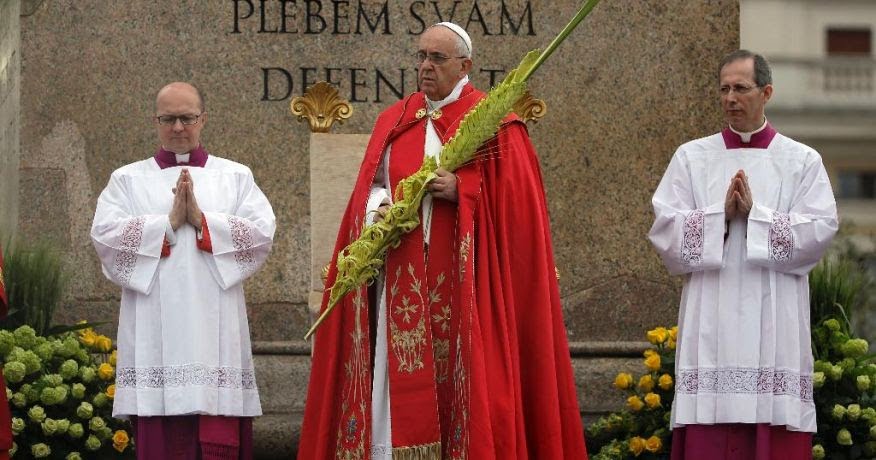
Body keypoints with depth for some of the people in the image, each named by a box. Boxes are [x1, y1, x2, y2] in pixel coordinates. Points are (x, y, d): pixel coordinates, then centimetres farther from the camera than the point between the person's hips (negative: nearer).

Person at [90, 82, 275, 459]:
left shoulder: (236, 177, 15)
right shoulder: (128, 180, 14)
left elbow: (262, 234, 1)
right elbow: (105, 235, -2)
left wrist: (203, 220, -9)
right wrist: (168, 223, -9)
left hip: (215, 331, 0)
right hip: (155, 333, 0)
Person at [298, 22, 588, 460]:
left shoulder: (493, 124, 2)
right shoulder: (394, 121, 15)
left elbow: (514, 198, -4)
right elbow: (371, 187, 13)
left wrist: (460, 190, -17)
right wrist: (378, 209, -9)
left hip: (463, 284, -4)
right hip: (404, 285, 4)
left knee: (463, 387, -7)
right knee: (402, 387, -2)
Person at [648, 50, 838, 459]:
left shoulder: (803, 161, 9)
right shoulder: (692, 157, 11)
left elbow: (820, 229, -3)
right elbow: (665, 227, 1)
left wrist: (755, 212, -11)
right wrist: (721, 213, -11)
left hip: (774, 325, 0)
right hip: (711, 322, 1)